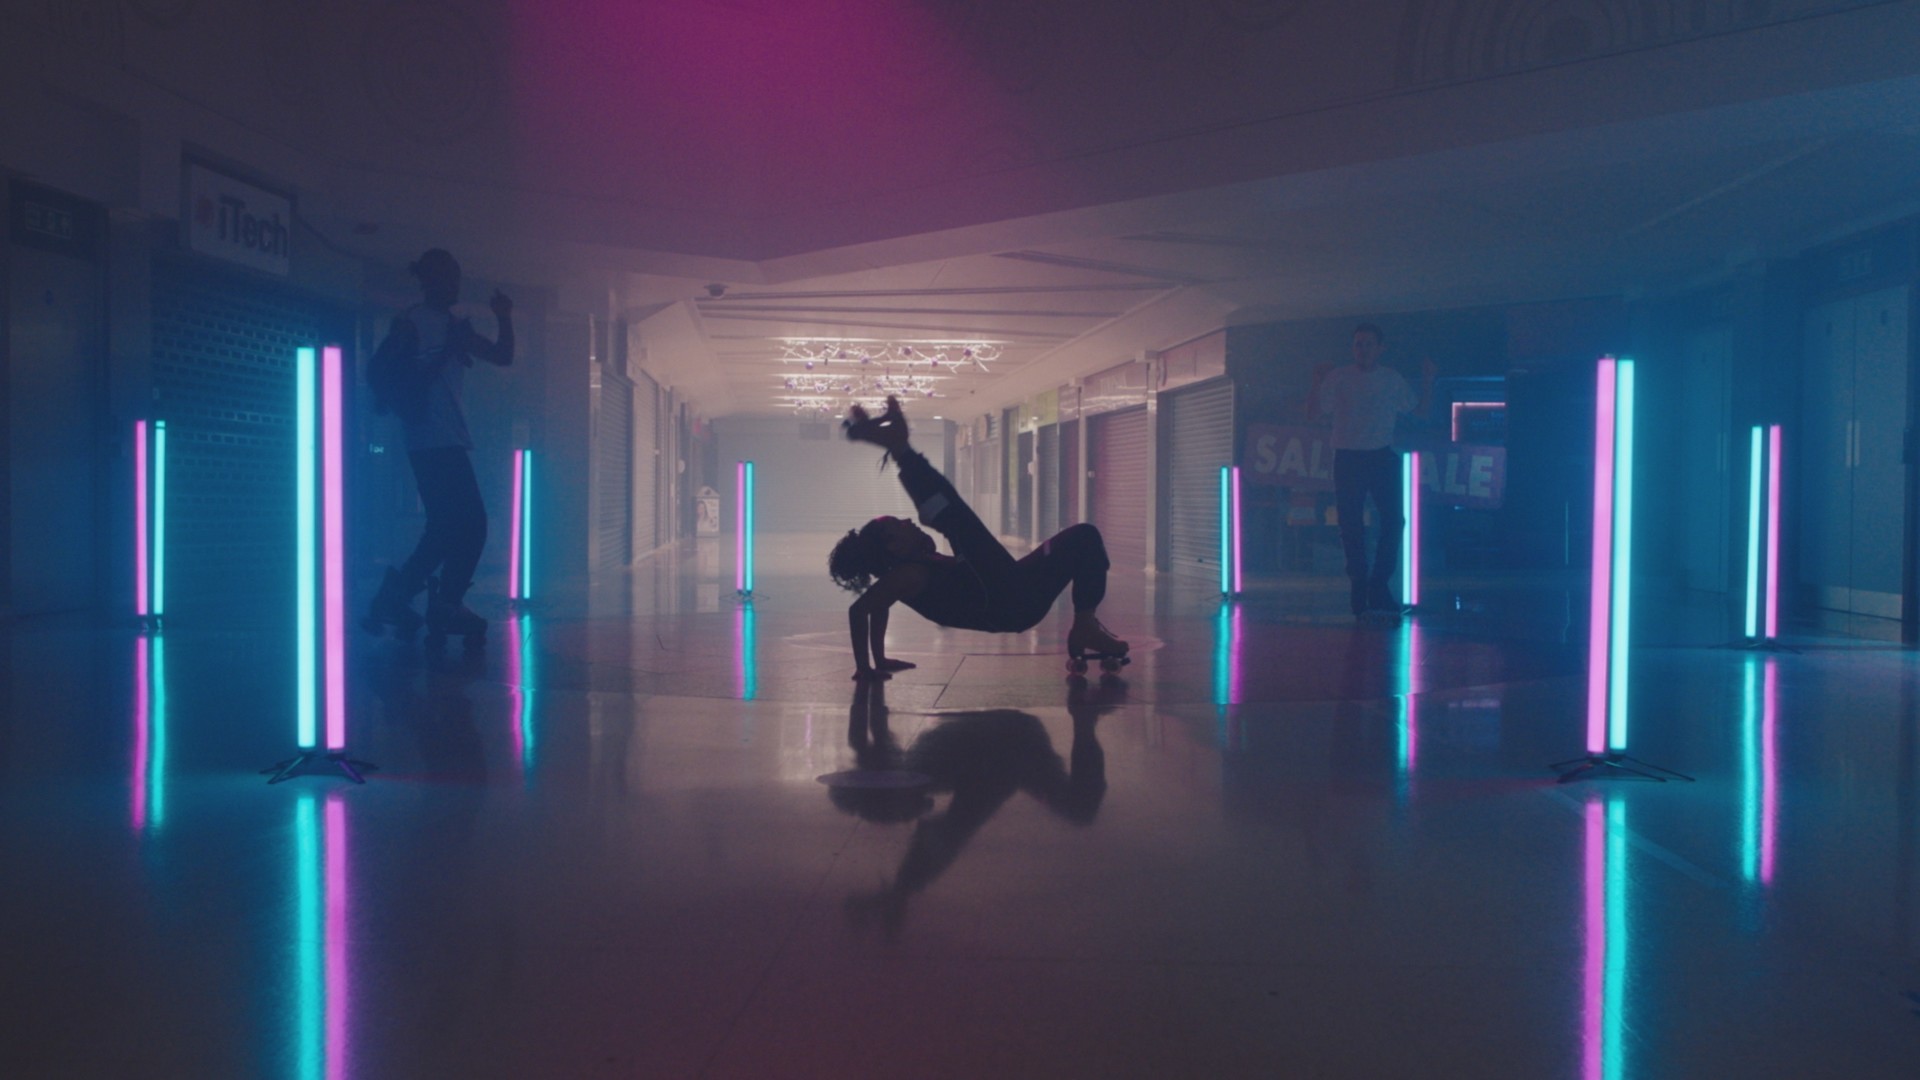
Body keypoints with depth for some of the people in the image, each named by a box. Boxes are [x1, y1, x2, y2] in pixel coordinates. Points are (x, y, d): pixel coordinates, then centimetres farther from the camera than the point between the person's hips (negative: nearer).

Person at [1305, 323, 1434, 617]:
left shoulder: (1392, 379, 9)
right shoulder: (1338, 378, 1)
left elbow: (1420, 409, 12)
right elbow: (1313, 412, -3)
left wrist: (1428, 380, -1)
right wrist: (1318, 384, -19)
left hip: (1382, 457, 2)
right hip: (1348, 458, -2)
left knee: (1393, 520, -4)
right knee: (1352, 527, 0)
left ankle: (1379, 588, 7)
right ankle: (1359, 590, 11)